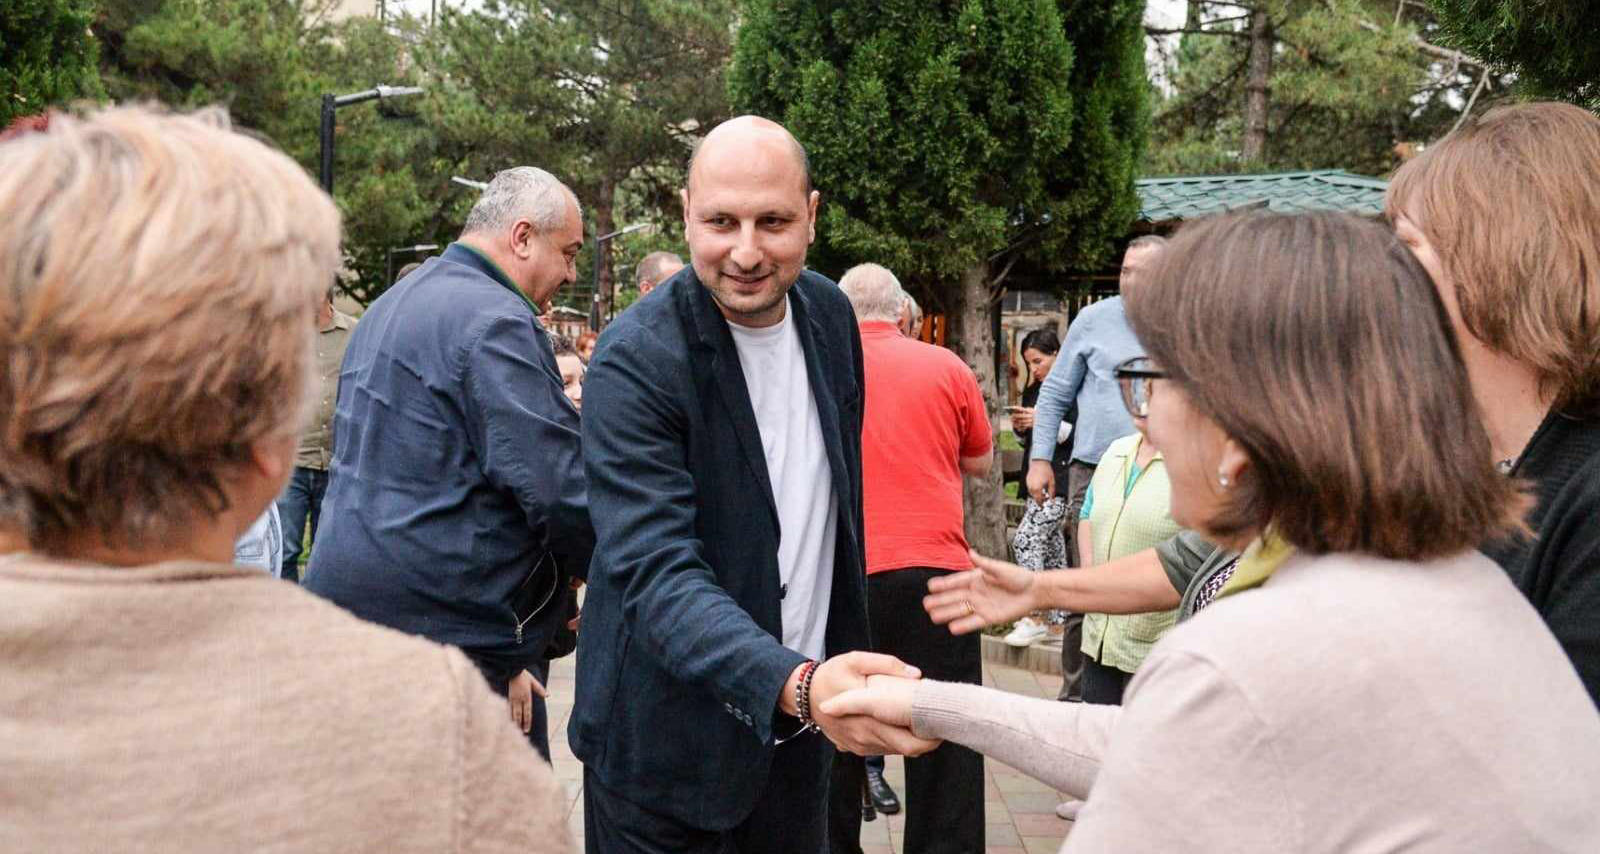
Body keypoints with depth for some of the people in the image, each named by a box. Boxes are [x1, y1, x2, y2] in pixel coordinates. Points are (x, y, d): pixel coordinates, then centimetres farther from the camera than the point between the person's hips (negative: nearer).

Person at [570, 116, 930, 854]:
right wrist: (798, 684, -43)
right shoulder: (635, 361, -21)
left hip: (796, 719, 6)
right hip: (668, 746, -5)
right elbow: (656, 570, -29)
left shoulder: (830, 314, -2)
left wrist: (843, 660, 11)